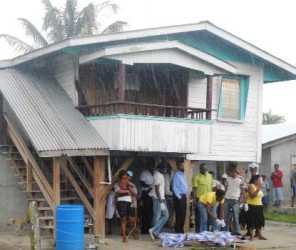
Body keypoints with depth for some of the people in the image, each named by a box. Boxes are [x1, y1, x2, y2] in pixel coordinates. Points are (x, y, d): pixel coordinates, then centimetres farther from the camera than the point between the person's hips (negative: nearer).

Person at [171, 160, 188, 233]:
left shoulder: (182, 175, 16)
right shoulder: (176, 175, -13)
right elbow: (174, 188, -17)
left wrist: (185, 196, 15)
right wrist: (179, 197, -17)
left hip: (184, 196, 9)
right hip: (179, 197, -9)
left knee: (183, 215, 12)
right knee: (179, 215, -7)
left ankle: (181, 230, 19)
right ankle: (178, 231, -2)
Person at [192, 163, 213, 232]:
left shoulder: (210, 176, 10)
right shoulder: (196, 176, -6)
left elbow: (211, 187, 15)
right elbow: (194, 188, -8)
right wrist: (195, 200, -12)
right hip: (199, 199, -5)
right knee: (198, 216, 2)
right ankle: (198, 231, 9)